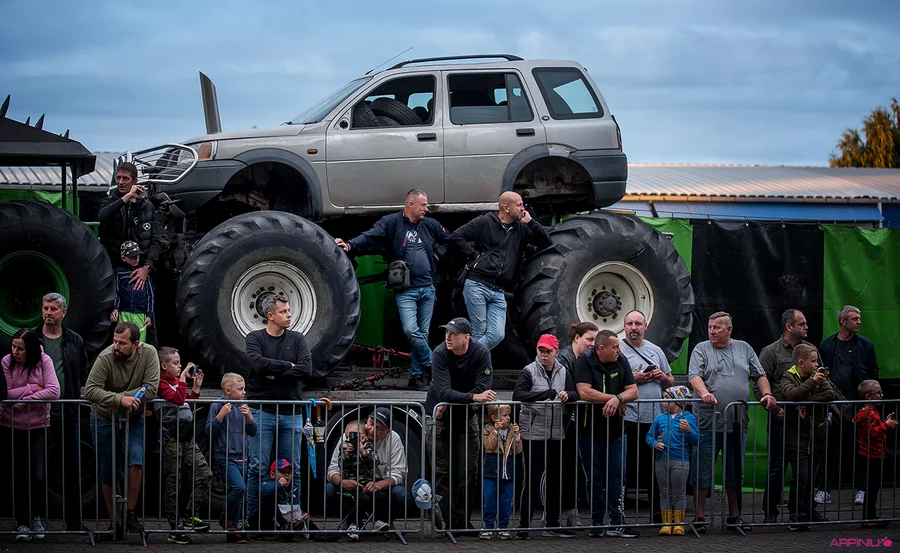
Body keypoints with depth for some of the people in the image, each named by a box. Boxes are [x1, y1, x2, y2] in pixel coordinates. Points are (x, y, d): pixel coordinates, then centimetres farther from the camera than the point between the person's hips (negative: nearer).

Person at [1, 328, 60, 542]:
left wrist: (24, 399, -18)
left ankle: (36, 517, 17)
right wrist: (32, 388, -15)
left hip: (38, 426, 0)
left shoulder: (44, 361, -9)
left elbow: (54, 392, -18)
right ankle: (22, 521, 13)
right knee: (18, 476, 2)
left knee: (38, 476, -5)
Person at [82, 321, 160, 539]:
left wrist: (119, 401, -26)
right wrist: (120, 399, -41)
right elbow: (90, 390, -29)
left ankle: (130, 514, -5)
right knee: (108, 474, 5)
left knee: (136, 462, -20)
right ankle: (114, 522, 18)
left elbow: (150, 389, -21)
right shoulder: (106, 358, -21)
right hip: (104, 420, 0)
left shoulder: (149, 353, -15)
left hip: (133, 420, 1)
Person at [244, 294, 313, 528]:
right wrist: (288, 366, -8)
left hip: (291, 413, 2)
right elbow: (258, 363, -17)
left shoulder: (297, 339, 8)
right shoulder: (255, 338, 3)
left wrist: (275, 375, -9)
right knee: (258, 468, -3)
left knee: (293, 469, 5)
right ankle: (253, 518, 4)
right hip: (262, 412, -2)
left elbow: (306, 370, -6)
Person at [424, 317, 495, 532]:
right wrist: (474, 397, -43)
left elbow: (483, 388, -22)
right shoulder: (440, 354, -21)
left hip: (466, 416, 2)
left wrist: (451, 403, -23)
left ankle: (462, 520, 9)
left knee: (469, 470, 2)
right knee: (443, 472, -5)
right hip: (440, 417, -2)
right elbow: (443, 392, -31)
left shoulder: (481, 353, -15)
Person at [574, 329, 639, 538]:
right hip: (590, 430, -3)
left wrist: (617, 398, -19)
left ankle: (617, 524, 0)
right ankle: (596, 523, 12)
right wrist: (617, 399, -12)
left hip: (615, 430, 3)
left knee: (617, 476, -2)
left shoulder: (621, 362, 6)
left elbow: (633, 391, 3)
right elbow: (585, 392, -21)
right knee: (595, 478, 4)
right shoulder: (584, 362, -9)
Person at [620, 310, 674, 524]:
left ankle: (658, 514, 17)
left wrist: (662, 377, 0)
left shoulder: (656, 351, 15)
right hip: (629, 420, -5)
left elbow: (671, 382, 21)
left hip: (656, 418, 5)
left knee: (656, 470, 10)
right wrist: (634, 379, -14)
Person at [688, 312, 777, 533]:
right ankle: (699, 516, 6)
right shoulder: (702, 349, 3)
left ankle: (734, 515, 21)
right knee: (702, 471, -1)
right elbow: (694, 376, -9)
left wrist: (766, 394, -2)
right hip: (708, 422, -3)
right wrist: (704, 393, -28)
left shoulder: (744, 349, 13)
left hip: (738, 423, 4)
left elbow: (759, 375, 15)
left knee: (735, 471, 11)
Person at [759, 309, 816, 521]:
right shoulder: (771, 352, -1)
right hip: (782, 418, -4)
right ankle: (770, 513, 7)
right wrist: (775, 409, -13)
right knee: (777, 465, -1)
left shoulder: (811, 349, 14)